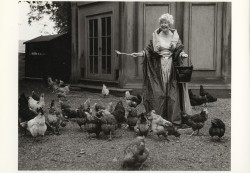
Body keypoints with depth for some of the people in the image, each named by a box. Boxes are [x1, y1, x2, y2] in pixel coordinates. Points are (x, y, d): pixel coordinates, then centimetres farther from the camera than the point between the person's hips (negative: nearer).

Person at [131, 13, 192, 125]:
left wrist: (183, 54, -18)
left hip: (172, 66, 0)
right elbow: (149, 50, 2)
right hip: (159, 67, 0)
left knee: (172, 93, -2)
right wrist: (139, 54, -12)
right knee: (158, 93, -3)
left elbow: (179, 50, 3)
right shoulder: (156, 36, 4)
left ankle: (174, 118, 4)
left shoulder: (175, 36, 6)